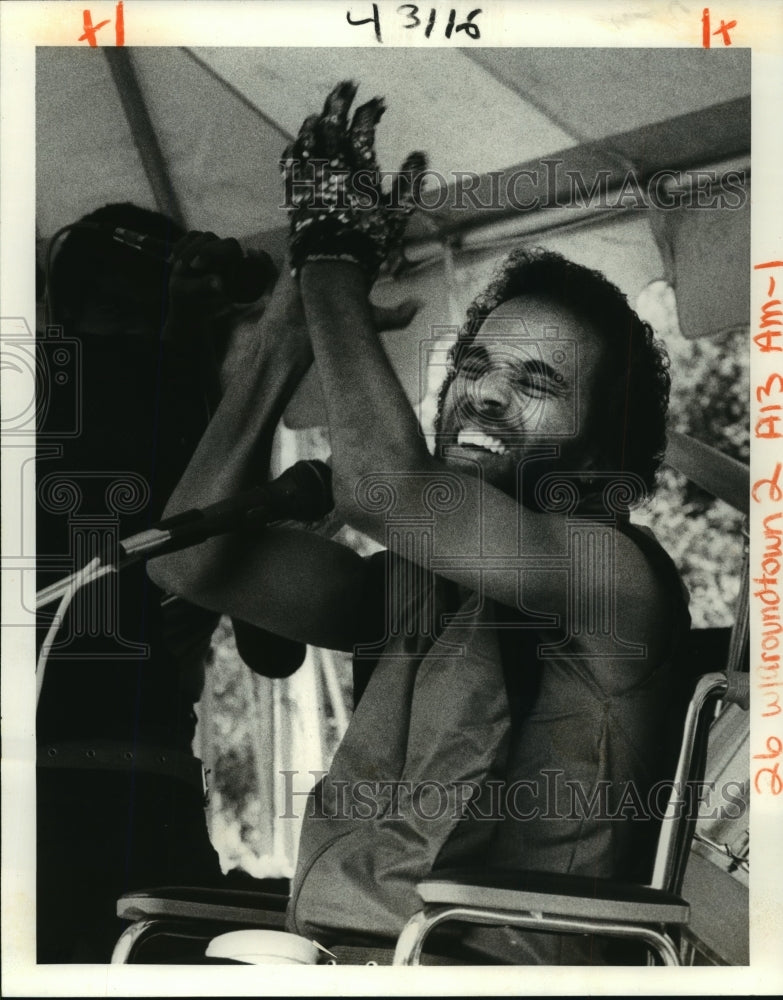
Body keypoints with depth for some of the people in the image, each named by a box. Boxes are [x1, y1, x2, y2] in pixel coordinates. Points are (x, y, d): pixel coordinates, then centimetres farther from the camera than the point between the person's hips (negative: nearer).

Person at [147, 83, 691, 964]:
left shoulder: (621, 575, -4)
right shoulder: (413, 584, 14)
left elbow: (381, 488, -17)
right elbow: (188, 558, 4)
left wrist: (334, 264, -5)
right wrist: (298, 305, 3)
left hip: (499, 962, -6)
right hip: (339, 953, 6)